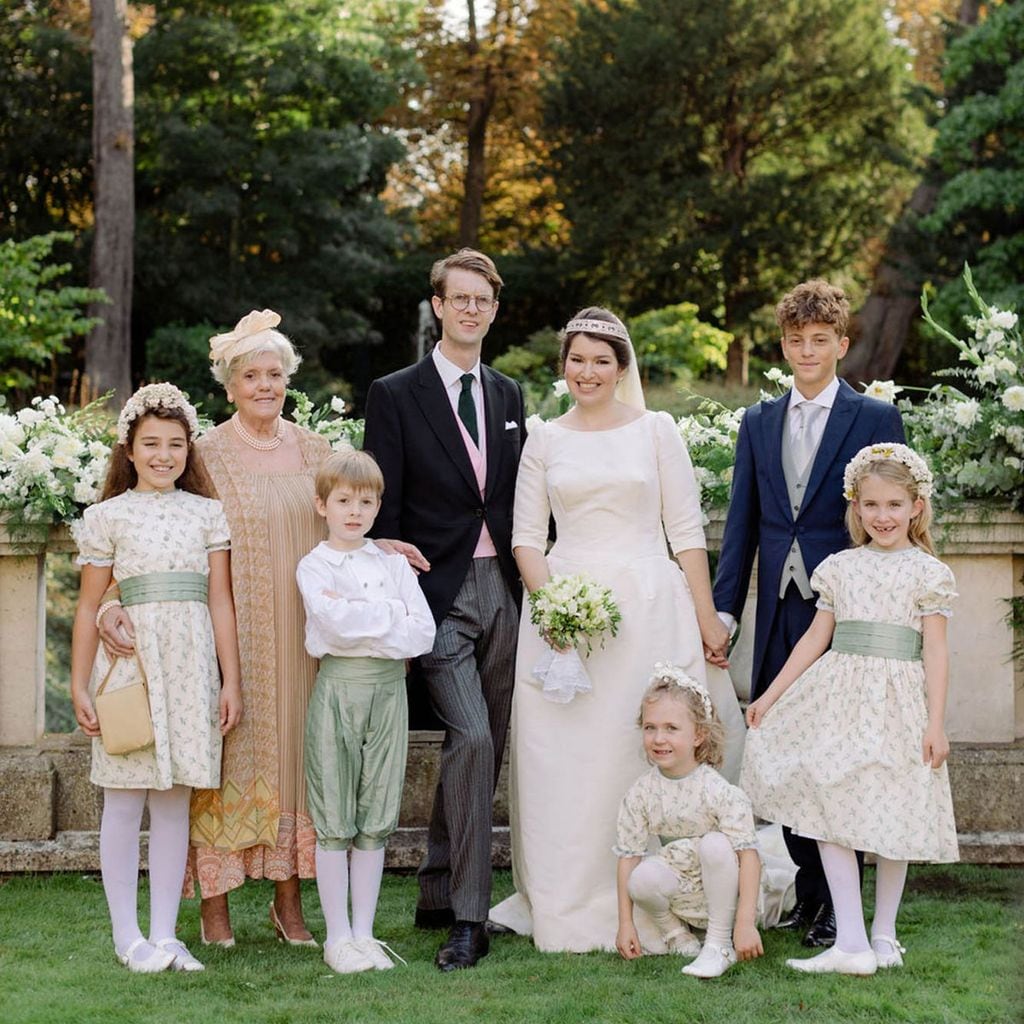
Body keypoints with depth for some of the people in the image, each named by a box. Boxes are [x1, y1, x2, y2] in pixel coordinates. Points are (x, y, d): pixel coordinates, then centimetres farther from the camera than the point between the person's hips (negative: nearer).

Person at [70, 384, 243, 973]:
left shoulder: (208, 513, 9)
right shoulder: (108, 516, 4)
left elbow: (220, 600, 7)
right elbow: (90, 607, 5)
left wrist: (231, 681, 3)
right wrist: (80, 686, 1)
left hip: (191, 667, 2)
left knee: (175, 802, 5)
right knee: (125, 803, 1)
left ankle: (165, 934, 11)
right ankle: (128, 936, 9)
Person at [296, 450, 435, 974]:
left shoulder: (393, 563, 11)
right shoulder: (313, 566, 2)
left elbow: (423, 633, -1)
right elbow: (334, 623, -17)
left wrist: (356, 617, -8)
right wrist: (391, 616, -7)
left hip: (388, 689, 3)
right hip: (338, 688, -3)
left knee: (375, 821, 7)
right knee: (334, 822, 0)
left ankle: (363, 932, 15)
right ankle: (337, 937, 8)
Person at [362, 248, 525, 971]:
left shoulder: (508, 396, 15)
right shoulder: (395, 395, 0)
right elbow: (383, 510, -3)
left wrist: (529, 582, 10)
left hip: (501, 588, 6)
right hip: (438, 591, -6)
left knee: (487, 748, 8)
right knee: (471, 737, -17)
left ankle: (439, 893, 22)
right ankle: (469, 918, -12)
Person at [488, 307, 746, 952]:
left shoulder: (656, 430, 6)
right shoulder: (544, 440, 10)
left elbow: (686, 529, 4)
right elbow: (527, 535, 7)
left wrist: (707, 618, -2)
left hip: (650, 605, -1)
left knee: (654, 751, -3)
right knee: (564, 758, -1)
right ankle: (568, 906, 8)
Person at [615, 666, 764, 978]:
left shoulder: (717, 791, -22)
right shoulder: (641, 793, -9)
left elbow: (749, 855, -24)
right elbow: (628, 855, -5)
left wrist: (745, 924, -30)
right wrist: (625, 924, -9)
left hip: (719, 884, -2)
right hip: (682, 890, 3)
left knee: (715, 844, -32)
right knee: (642, 879, -28)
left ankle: (720, 945, -18)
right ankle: (675, 933, 4)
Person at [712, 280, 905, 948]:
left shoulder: (876, 419, 0)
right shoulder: (758, 423, 13)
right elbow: (742, 524, 12)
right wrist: (723, 609, 4)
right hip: (779, 614, 4)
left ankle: (839, 906, 10)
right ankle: (810, 891, 19)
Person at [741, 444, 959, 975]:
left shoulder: (927, 572, 1)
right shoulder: (839, 567, 10)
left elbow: (935, 650, -2)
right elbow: (815, 637, 13)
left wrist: (935, 724, -8)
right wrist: (770, 695, 9)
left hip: (897, 702, -3)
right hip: (839, 698, 3)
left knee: (890, 819, 4)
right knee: (829, 813, -5)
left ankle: (883, 932, 21)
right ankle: (850, 943, -5)